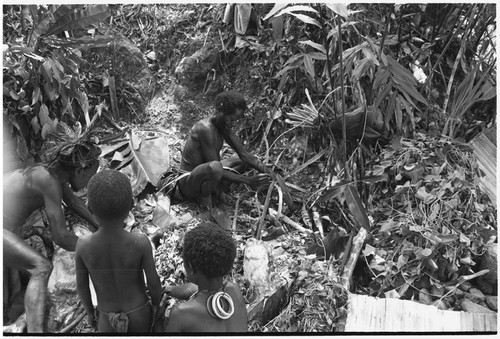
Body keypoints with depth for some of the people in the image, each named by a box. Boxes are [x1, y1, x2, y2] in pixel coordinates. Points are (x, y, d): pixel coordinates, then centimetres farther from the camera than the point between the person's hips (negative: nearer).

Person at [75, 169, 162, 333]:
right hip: (139, 313, 0)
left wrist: (89, 311, 11)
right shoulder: (141, 243, -29)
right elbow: (154, 282, -16)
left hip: (107, 318, 1)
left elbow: (81, 285, -9)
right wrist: (156, 305, 5)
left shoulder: (83, 245, -25)